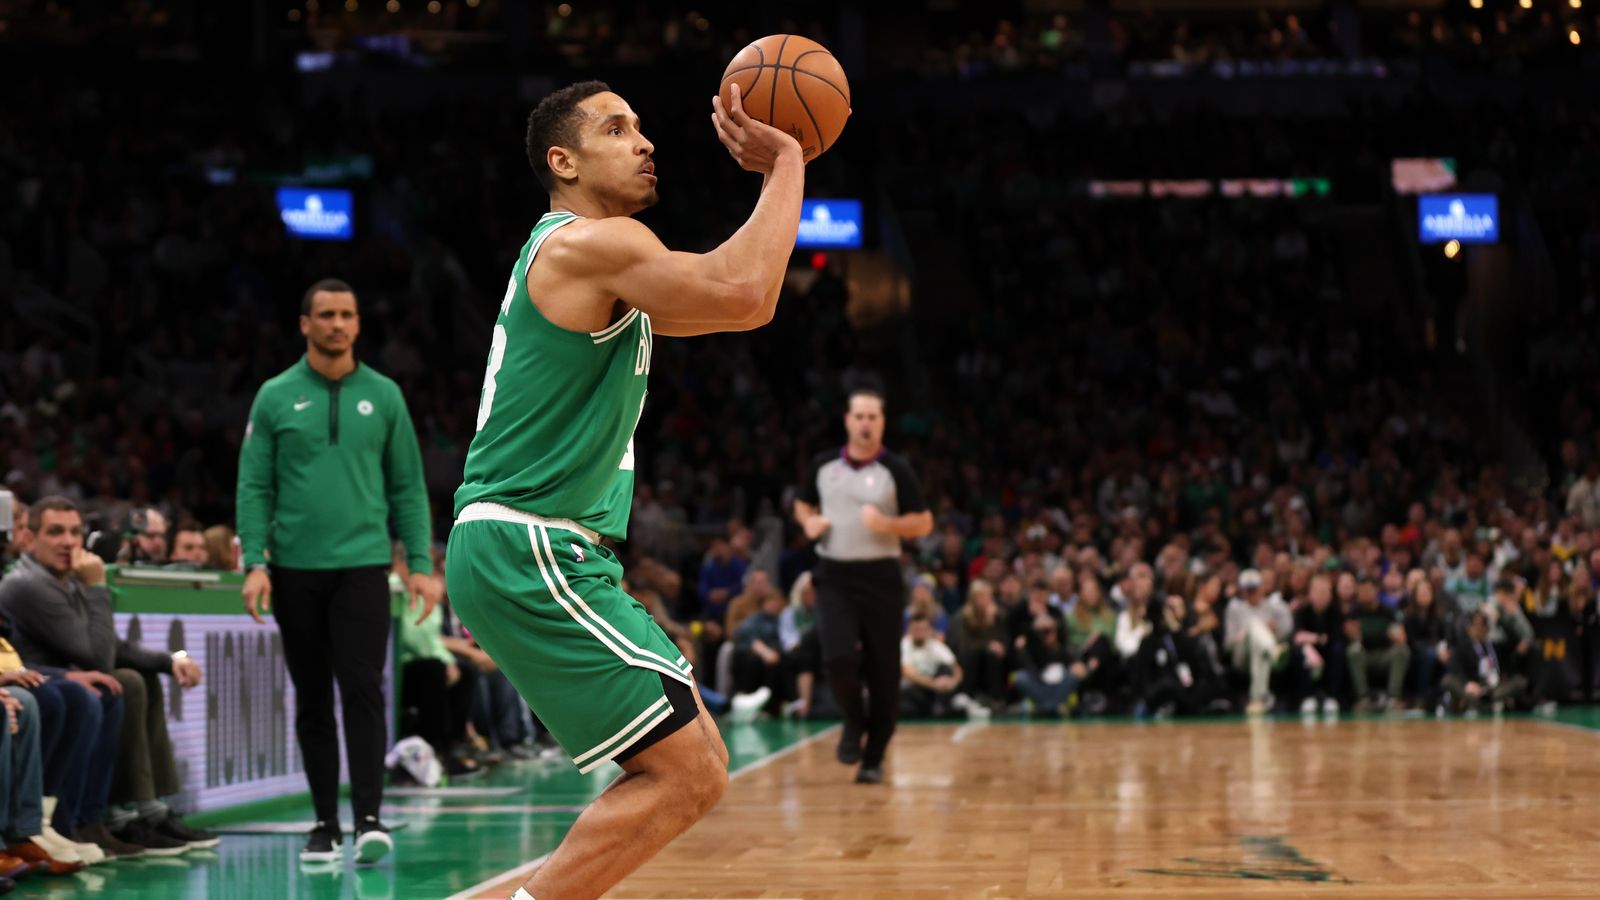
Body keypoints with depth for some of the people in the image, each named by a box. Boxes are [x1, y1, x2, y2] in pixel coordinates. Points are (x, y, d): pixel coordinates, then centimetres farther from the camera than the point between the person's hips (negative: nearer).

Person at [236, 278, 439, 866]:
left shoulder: (383, 396, 6)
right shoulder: (276, 397, 4)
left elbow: (407, 486, 8)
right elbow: (255, 486, 2)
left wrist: (421, 564, 1)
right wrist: (255, 564, -8)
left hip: (363, 565, -1)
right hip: (296, 569, 1)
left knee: (362, 689, -11)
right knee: (312, 701, 6)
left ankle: (368, 818, -12)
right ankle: (325, 824, 13)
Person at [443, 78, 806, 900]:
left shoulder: (597, 261, 21)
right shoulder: (589, 242, -12)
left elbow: (727, 303, 29)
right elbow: (745, 296, -25)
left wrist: (774, 175, 20)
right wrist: (784, 164, -13)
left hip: (552, 555, 11)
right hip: (524, 552, -11)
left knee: (696, 765, 13)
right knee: (685, 774, -12)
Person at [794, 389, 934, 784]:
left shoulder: (895, 470, -3)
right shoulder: (824, 466, 6)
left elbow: (924, 523, -2)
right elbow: (803, 505, 21)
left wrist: (886, 524, -20)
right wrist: (809, 522, -1)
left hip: (880, 576, -1)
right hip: (834, 576, 1)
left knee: (883, 670, 1)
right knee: (838, 657, -17)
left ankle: (874, 757, 17)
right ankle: (855, 722, 13)